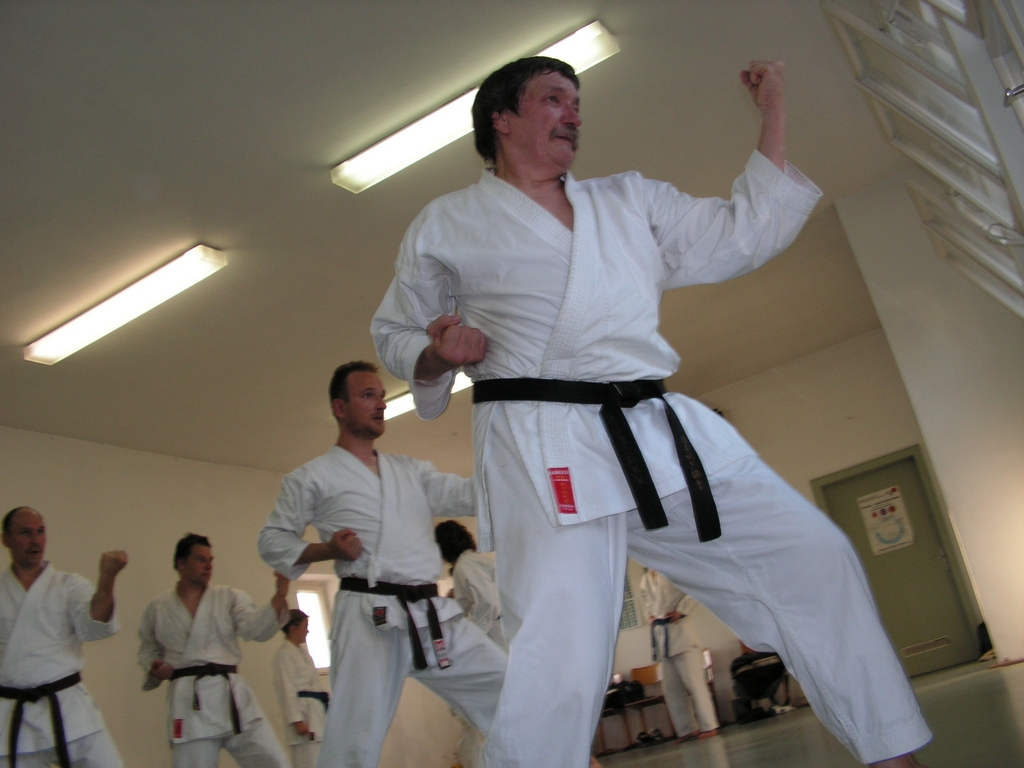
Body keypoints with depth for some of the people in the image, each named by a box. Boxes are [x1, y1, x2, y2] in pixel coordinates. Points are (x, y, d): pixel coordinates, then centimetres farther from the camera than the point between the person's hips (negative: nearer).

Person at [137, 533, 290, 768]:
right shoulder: (157, 608, 8)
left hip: (231, 696, 0)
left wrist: (279, 597, -26)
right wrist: (154, 668, 0)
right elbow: (148, 649, 22)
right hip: (188, 703, 0)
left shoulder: (230, 597, 5)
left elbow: (257, 628, -10)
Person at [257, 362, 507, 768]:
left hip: (436, 616, 5)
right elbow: (272, 539, 7)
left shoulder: (409, 470, 19)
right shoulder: (312, 477, 6)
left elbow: (469, 494, 11)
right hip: (371, 619, -5)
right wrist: (326, 549, -11)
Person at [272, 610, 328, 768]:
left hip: (315, 713, 9)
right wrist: (297, 721, -20)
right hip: (302, 715, -9)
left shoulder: (302, 651, 18)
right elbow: (286, 688, -15)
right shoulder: (284, 653, -10)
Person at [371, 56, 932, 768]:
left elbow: (742, 234, 18)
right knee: (562, 663, -22)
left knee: (815, 560, 8)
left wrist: (774, 114, 15)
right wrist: (439, 355, -8)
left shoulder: (630, 199, 20)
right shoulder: (445, 224, 9)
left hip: (666, 433, 6)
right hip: (548, 453, -5)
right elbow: (395, 332, 15)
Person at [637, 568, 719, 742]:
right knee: (671, 688, 9)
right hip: (661, 637, 8)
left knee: (693, 681, -8)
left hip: (679, 631, -7)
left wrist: (681, 610, -16)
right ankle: (686, 730, 16)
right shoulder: (646, 579, 12)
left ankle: (709, 726, -3)